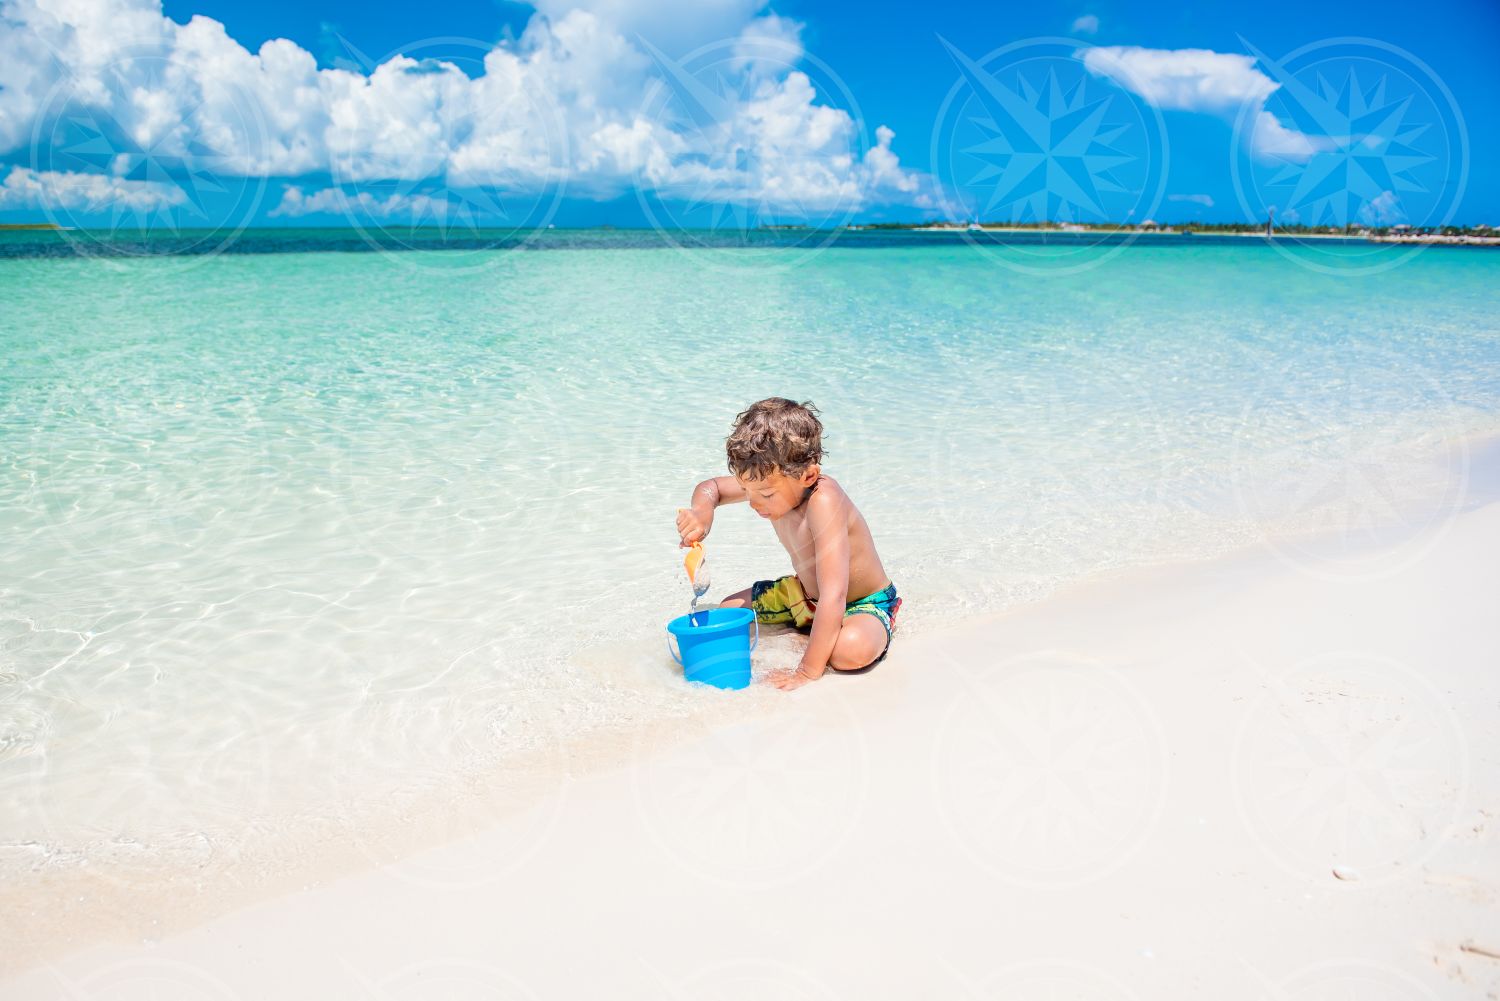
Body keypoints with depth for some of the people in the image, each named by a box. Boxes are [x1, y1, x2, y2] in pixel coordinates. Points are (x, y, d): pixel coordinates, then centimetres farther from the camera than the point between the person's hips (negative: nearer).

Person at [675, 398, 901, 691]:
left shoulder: (823, 500, -39)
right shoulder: (770, 481, -15)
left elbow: (833, 595, -43)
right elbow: (710, 487, 3)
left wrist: (808, 672, -42)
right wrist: (702, 511, -22)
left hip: (863, 604, -8)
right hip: (805, 591, 8)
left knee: (852, 649, -39)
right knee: (728, 609, 8)